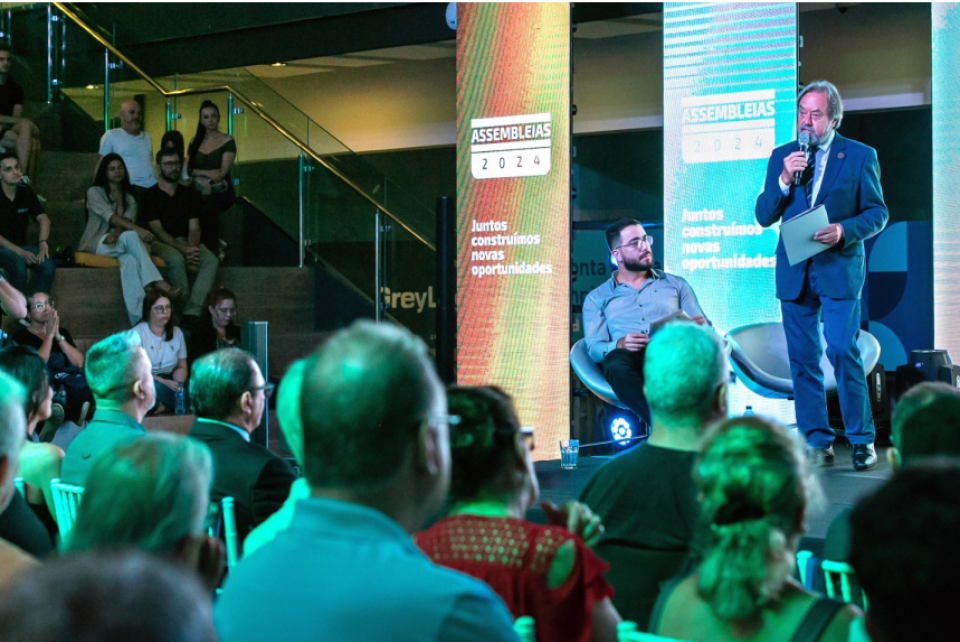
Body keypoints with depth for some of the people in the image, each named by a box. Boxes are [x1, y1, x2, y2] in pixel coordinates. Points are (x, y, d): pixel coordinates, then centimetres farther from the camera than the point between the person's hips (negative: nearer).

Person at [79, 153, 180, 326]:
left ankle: (137, 320, -53)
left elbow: (127, 220, -1)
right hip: (96, 245, -3)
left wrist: (117, 232, -27)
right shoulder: (95, 192, 7)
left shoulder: (129, 199, 21)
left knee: (130, 260, -37)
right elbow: (109, 216, -13)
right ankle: (157, 282, -47)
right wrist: (136, 229, -30)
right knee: (130, 236, -35)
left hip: (118, 243, 3)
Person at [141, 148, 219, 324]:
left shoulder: (190, 194, 17)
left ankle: (192, 312, -39)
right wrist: (182, 248, -20)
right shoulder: (150, 196, 5)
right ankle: (182, 308, -28)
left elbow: (194, 227, 8)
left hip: (187, 242, 4)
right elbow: (157, 230, -5)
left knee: (211, 260, -28)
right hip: (161, 243, -4)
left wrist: (192, 247, -15)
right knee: (176, 259, -38)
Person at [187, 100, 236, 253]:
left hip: (220, 192, -3)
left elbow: (223, 172, -5)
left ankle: (211, 254, -31)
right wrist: (207, 173, -7)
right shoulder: (195, 142, 16)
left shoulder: (227, 141, 4)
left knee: (209, 210, -37)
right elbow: (188, 169, 7)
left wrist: (200, 175, -7)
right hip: (199, 193, 3)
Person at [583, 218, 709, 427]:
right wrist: (619, 344, -15)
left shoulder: (676, 284, 26)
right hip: (631, 359, -1)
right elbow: (594, 347, 9)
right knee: (616, 361, -40)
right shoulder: (598, 298, 21)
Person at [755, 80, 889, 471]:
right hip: (794, 272, 3)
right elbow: (763, 217, 6)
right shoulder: (782, 157, 10)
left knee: (843, 352, -11)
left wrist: (844, 230, -16)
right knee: (803, 359, 4)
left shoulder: (860, 156, 3)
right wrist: (783, 180, -10)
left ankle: (861, 440, 0)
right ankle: (817, 443, 10)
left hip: (839, 269, -3)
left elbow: (878, 212, 2)